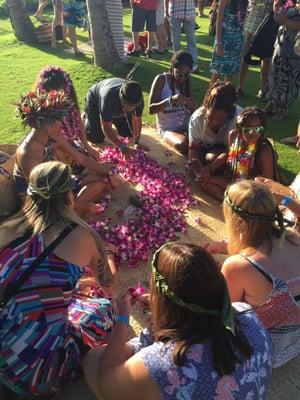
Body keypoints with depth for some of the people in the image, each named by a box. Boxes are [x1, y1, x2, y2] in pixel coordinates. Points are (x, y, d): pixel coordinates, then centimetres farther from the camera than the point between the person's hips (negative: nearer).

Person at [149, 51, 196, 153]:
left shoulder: (187, 81, 2)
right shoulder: (161, 79, -12)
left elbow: (193, 110, 7)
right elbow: (151, 109, -16)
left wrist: (192, 106, -18)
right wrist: (170, 101, -31)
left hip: (187, 126, 4)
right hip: (168, 128, -4)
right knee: (183, 145, -33)